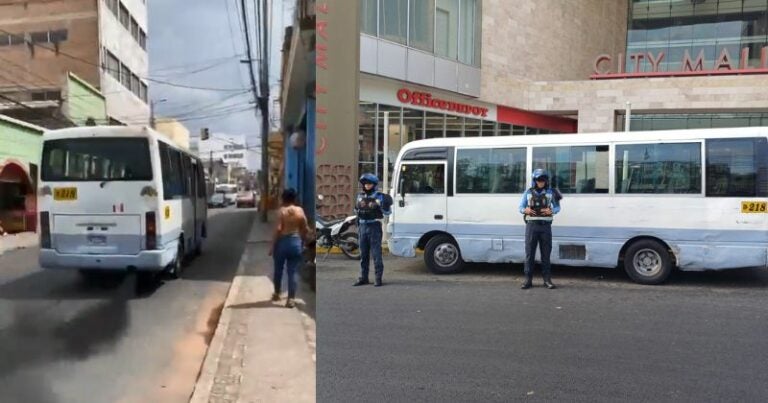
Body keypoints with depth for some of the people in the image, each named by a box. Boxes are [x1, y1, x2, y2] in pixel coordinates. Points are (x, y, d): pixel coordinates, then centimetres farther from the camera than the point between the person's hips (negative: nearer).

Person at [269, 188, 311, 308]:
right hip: (296, 242, 2)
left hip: (283, 242, -2)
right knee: (292, 272, 4)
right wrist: (303, 241, 16)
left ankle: (277, 294, 32)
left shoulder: (281, 210, -7)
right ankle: (291, 299, 2)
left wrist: (272, 245, -7)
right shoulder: (300, 211, 2)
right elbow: (306, 229, 2)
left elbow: (278, 229, -13)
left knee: (278, 270, 17)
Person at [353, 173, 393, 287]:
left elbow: (387, 212, -7)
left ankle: (378, 278, 2)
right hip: (363, 227, 5)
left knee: (376, 253, -4)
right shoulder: (360, 196, 9)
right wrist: (358, 226, 15)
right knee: (363, 254, 12)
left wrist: (386, 205, -26)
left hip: (374, 227, -5)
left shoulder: (379, 196, -6)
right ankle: (363, 278, 21)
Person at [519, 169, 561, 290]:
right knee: (529, 253, -1)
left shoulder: (550, 192, 5)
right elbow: (521, 207, 9)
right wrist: (525, 210, -13)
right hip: (531, 225, 0)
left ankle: (547, 279, 10)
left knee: (546, 253, 4)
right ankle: (528, 280, 3)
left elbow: (557, 207, 8)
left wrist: (551, 211, -13)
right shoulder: (528, 193, 7)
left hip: (545, 226, 0)